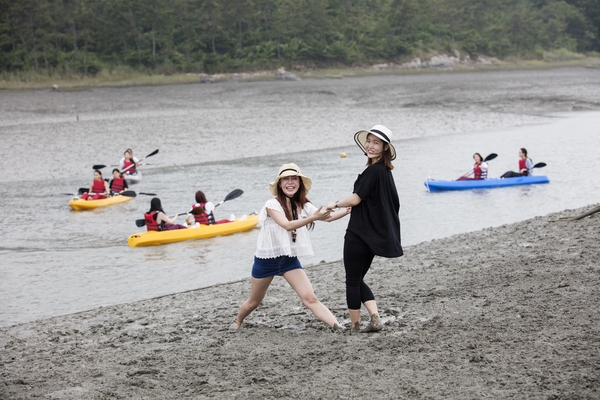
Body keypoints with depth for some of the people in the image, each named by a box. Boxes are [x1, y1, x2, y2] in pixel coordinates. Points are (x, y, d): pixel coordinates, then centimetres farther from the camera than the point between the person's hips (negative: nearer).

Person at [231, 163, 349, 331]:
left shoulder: (303, 206, -2)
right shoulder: (272, 204, -17)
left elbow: (328, 216, -13)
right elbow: (287, 225, -32)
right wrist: (313, 218, -42)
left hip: (290, 259, 3)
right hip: (266, 260, -3)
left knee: (310, 299, -15)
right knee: (253, 302, 17)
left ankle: (337, 327, -26)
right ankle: (237, 322, 45)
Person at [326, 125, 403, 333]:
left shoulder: (373, 171, -18)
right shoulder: (385, 171, 9)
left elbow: (355, 199, -18)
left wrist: (335, 204, 2)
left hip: (359, 235, -9)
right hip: (376, 235, 9)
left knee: (352, 281, 3)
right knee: (358, 279, 17)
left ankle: (355, 326, 9)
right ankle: (375, 318, 5)